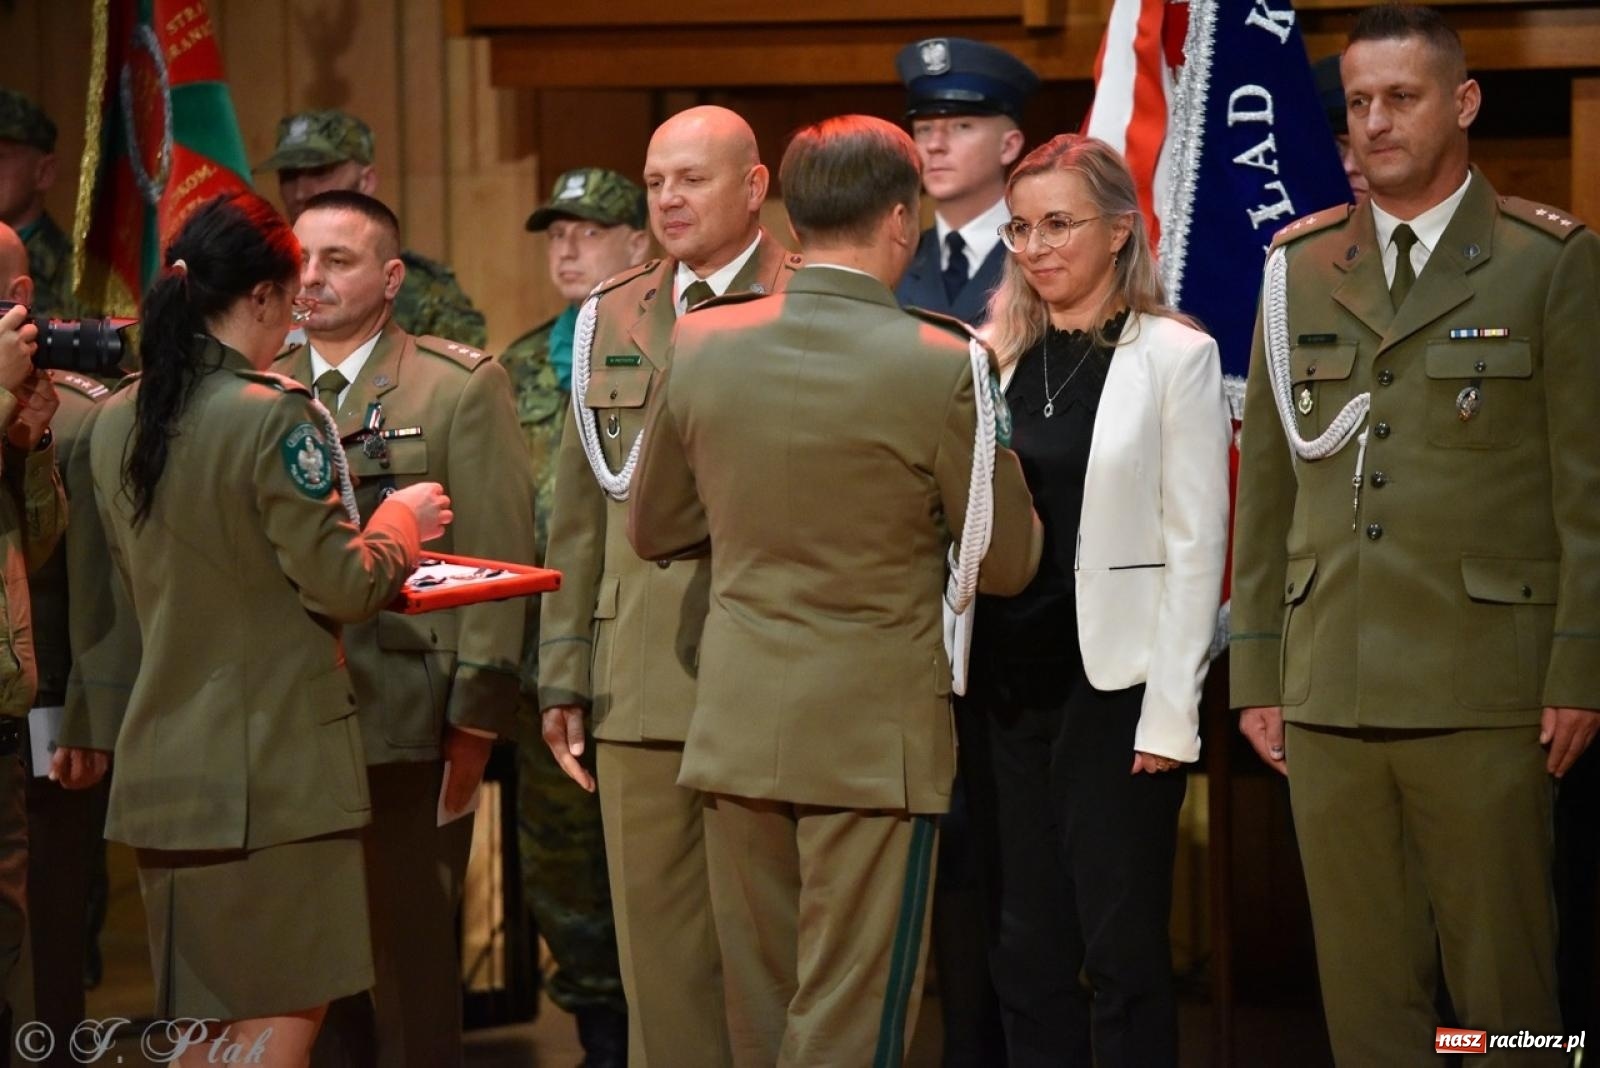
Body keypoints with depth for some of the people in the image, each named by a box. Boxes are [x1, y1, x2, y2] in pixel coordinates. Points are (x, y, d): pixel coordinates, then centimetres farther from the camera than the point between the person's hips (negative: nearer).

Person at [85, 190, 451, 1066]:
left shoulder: (116, 423, 6)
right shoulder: (272, 415, -16)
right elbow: (343, 584, -14)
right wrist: (401, 522, 6)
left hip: (161, 758, 7)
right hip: (275, 764, -7)